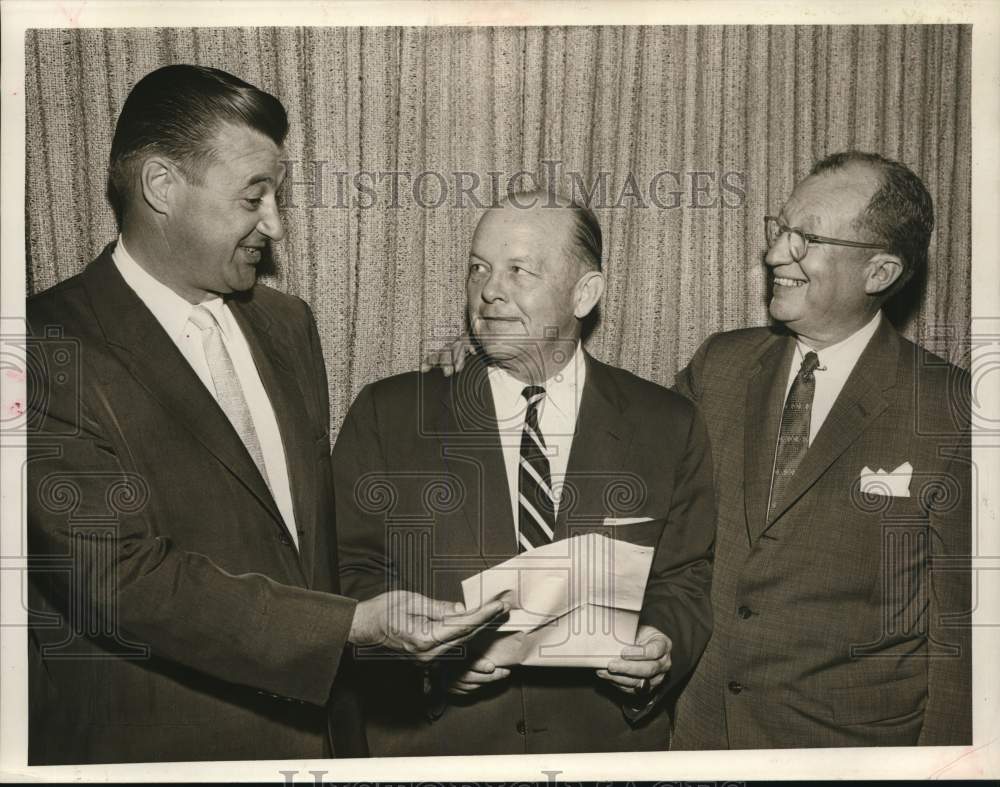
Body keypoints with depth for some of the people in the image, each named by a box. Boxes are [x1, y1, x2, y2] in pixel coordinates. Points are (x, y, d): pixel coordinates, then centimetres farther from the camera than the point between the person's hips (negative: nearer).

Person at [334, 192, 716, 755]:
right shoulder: (387, 416, 3)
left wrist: (664, 644, -12)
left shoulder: (669, 428, 4)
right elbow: (352, 571, 2)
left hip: (607, 748, 2)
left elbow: (686, 581, 7)